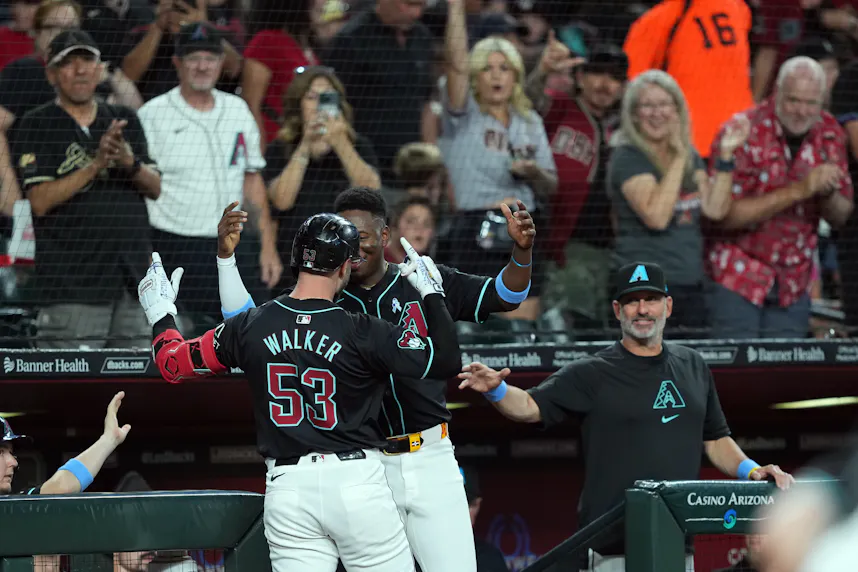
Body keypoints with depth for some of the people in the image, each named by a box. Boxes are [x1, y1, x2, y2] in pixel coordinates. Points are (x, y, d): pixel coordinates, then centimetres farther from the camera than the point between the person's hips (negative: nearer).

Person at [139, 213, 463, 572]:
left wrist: (161, 315, 33)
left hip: (287, 487, 3)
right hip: (356, 482, -3)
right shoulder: (361, 333, -10)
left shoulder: (249, 327, 1)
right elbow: (445, 361, -10)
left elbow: (174, 363, 13)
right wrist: (431, 292, 2)